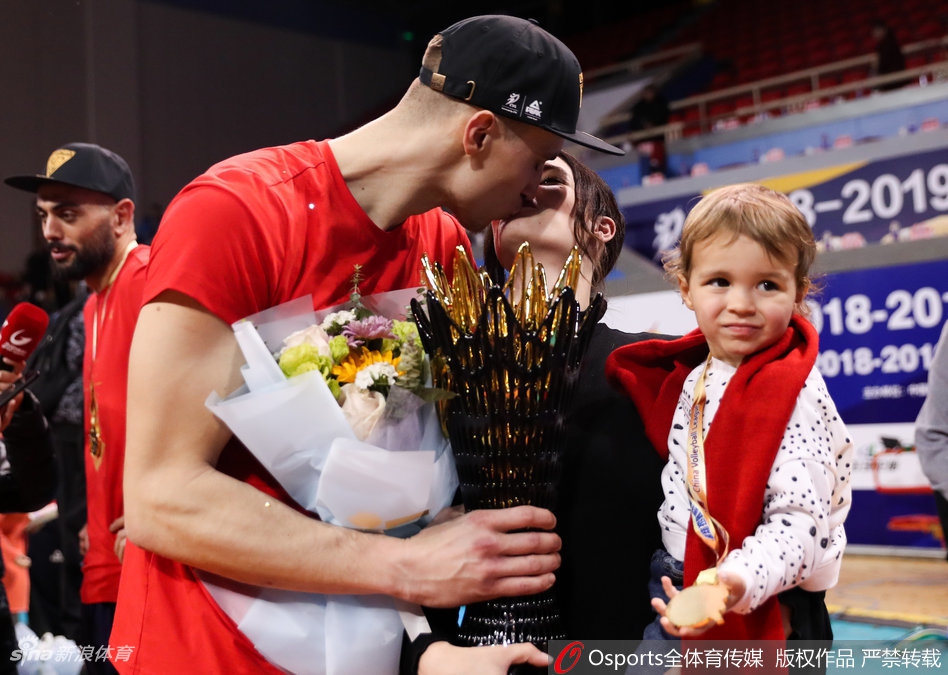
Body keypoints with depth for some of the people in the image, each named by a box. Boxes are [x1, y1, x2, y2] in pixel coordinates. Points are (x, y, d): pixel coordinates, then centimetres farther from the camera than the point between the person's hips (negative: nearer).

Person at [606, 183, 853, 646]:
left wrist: (740, 583, -39)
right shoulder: (691, 378, 5)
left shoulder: (796, 394, -18)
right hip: (674, 593, 7)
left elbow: (800, 521, -24)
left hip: (763, 610, -7)